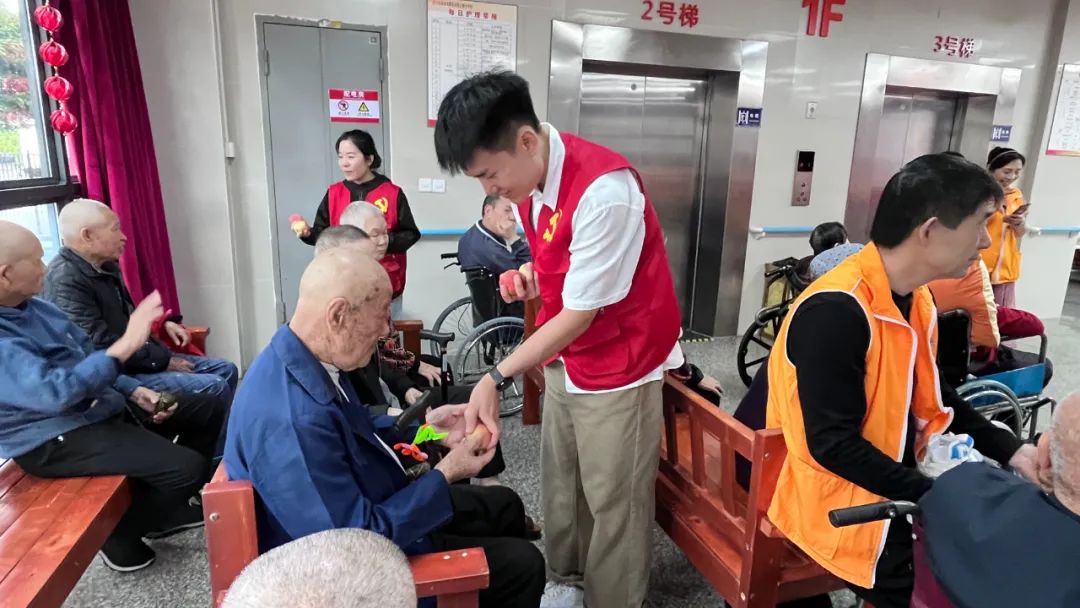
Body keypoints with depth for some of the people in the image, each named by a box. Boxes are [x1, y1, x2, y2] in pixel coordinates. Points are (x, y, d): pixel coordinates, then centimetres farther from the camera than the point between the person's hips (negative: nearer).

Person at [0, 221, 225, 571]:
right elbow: (54, 392, -37)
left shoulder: (33, 307, 8)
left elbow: (86, 361, 17)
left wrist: (135, 391, 4)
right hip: (55, 440, -10)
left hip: (100, 406, 10)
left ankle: (173, 503, 24)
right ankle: (121, 536, 6)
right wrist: (124, 347, -35)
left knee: (208, 408, 9)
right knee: (187, 466, -24)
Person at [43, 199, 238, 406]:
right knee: (214, 388, -22)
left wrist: (164, 322, 10)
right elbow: (102, 345, -26)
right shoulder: (65, 280, -21)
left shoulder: (105, 266, 10)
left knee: (226, 370, 8)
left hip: (141, 356, 10)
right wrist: (163, 361, -18)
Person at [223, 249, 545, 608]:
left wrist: (423, 426, 0)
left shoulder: (304, 360, -7)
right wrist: (444, 475, -22)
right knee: (522, 565, -6)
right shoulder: (295, 419, -38)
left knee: (505, 506, 19)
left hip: (364, 508, 9)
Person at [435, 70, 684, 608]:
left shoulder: (604, 191, -29)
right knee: (558, 484, 18)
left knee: (613, 503, 5)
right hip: (563, 360, 8)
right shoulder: (531, 179, -3)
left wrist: (497, 378, -22)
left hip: (619, 367, -8)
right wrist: (534, 275, 0)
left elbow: (579, 315, -24)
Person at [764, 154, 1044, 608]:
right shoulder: (835, 311, -28)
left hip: (899, 484, 8)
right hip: (839, 500, -8)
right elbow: (832, 445, -27)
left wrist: (1008, 449, 5)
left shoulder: (916, 298, 1)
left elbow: (930, 397, 15)